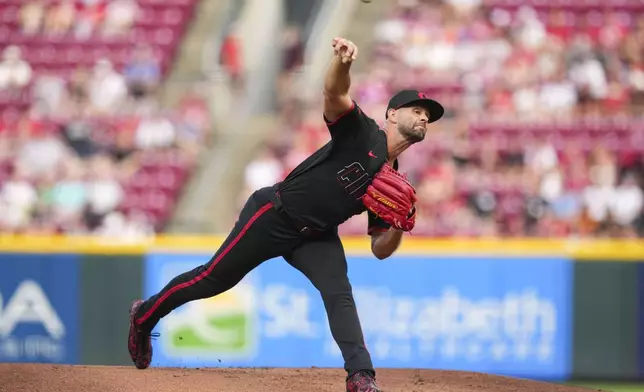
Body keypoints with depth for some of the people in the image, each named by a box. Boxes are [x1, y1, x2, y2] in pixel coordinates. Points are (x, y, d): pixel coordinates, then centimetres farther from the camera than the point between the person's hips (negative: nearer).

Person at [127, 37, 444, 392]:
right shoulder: (362, 133, -13)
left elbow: (380, 250, 7)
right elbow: (334, 93, -33)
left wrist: (399, 227, -15)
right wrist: (342, 61, -56)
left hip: (316, 237, 6)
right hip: (274, 216, -6)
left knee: (339, 293, -18)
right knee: (212, 280, 4)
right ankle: (144, 316, 26)